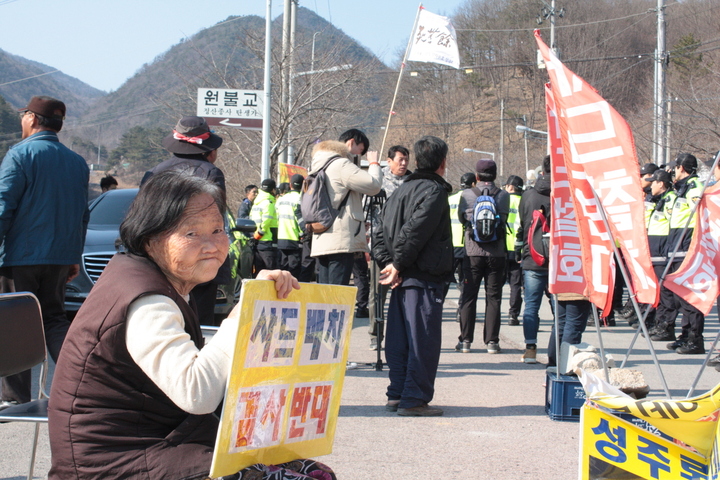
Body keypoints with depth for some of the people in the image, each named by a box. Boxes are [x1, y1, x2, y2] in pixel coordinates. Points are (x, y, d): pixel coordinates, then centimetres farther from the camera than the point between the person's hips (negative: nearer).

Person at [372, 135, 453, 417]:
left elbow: (381, 231, 12)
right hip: (425, 278, -8)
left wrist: (388, 262, 3)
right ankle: (414, 399, -5)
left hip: (403, 278, 8)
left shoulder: (403, 189, 16)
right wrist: (398, 265, -11)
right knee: (423, 340, -5)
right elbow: (415, 231, -20)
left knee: (399, 339, 12)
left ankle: (397, 395, 17)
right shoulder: (434, 191, -10)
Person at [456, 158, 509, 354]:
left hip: (473, 252, 0)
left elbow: (461, 218, 9)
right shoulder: (503, 196, -2)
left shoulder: (466, 195, -4)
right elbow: (505, 218, 8)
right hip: (497, 253, 1)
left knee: (468, 296, 7)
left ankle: (465, 340, 6)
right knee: (493, 297, 6)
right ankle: (492, 341, 5)